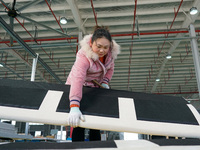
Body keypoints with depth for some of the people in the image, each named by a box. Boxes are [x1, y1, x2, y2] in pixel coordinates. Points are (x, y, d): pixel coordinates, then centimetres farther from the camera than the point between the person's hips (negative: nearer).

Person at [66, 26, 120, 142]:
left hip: (96, 88, 6)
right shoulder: (84, 56, -35)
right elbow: (77, 79, -49)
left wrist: (105, 82, -14)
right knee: (78, 122, -11)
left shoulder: (111, 52, -14)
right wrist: (74, 107, -61)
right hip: (79, 86, -5)